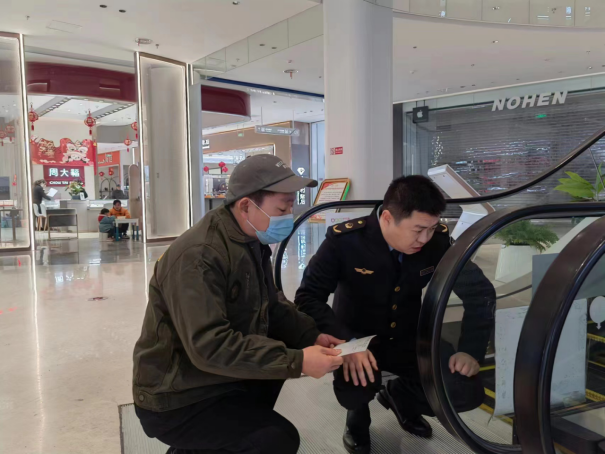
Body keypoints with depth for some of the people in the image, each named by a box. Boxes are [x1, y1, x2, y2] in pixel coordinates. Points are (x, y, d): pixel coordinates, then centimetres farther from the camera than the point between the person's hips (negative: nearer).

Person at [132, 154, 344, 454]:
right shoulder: (199, 256, -27)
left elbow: (273, 307, 7)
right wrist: (296, 361, -32)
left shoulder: (253, 242, 3)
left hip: (217, 379, 9)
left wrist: (311, 336, -9)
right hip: (176, 400, -9)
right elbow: (210, 346, -33)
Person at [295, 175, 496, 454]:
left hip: (407, 338, 4)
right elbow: (307, 298, -24)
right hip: (357, 337, -3)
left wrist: (471, 349, -15)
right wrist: (347, 343, -38)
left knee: (468, 392, -16)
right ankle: (358, 416, 7)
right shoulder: (345, 240, -25)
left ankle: (399, 396, 17)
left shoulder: (438, 241, -14)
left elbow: (480, 290, -3)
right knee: (356, 388, -35)